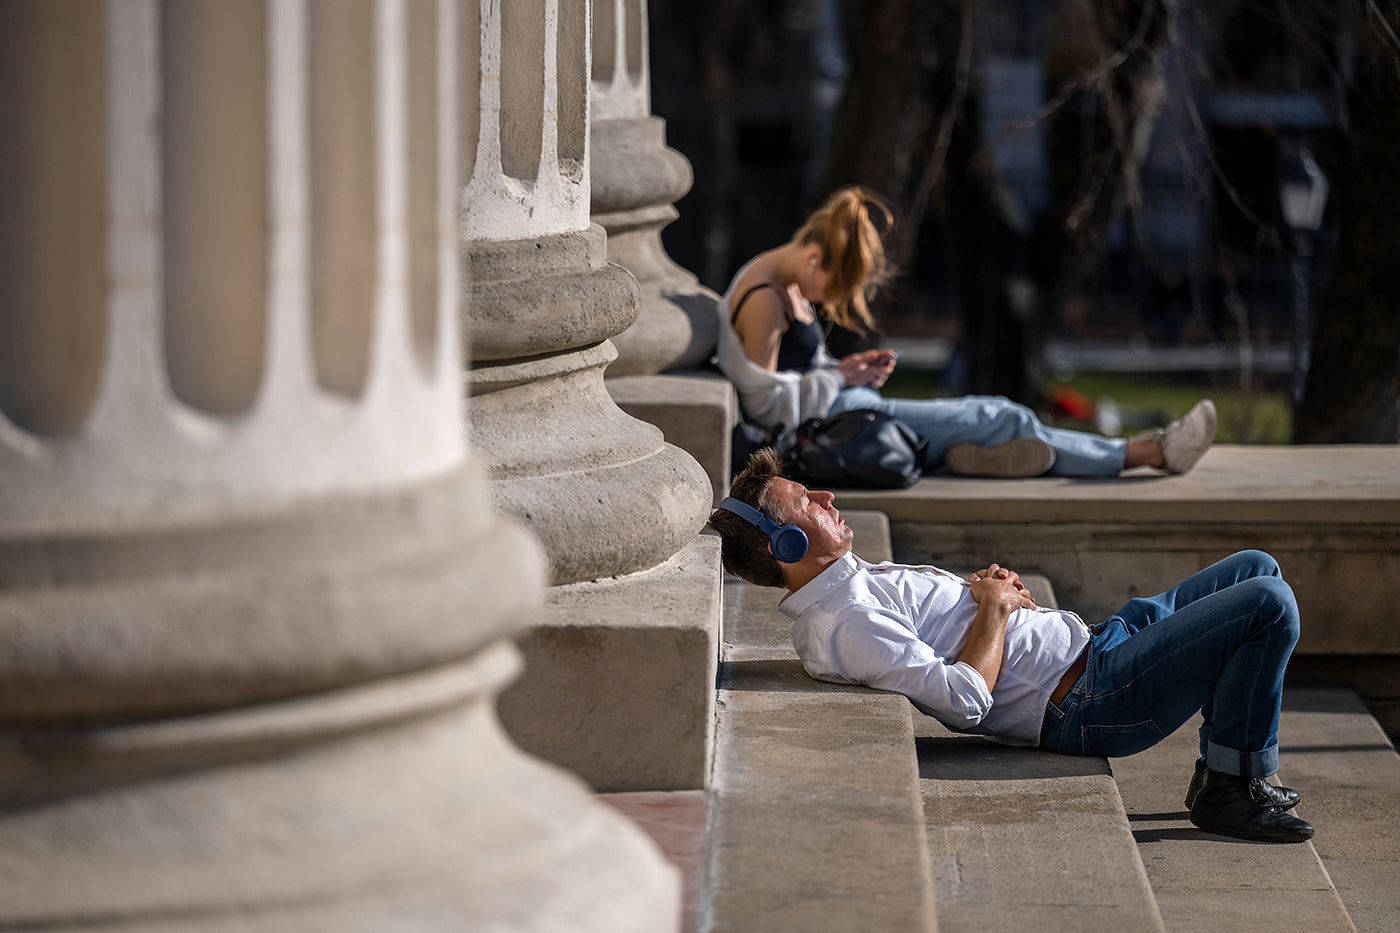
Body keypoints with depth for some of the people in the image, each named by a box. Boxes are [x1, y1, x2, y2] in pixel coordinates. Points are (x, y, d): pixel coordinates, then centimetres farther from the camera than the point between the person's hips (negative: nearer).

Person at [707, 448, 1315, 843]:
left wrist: (990, 585, 4)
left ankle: (1232, 768, 19)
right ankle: (1229, 787, -2)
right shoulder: (843, 626, -21)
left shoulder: (855, 583, 13)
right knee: (1269, 605, -16)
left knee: (1256, 569, 17)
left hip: (1090, 644, 11)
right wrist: (996, 606, -14)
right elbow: (965, 697, -28)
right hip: (1086, 701, -11)